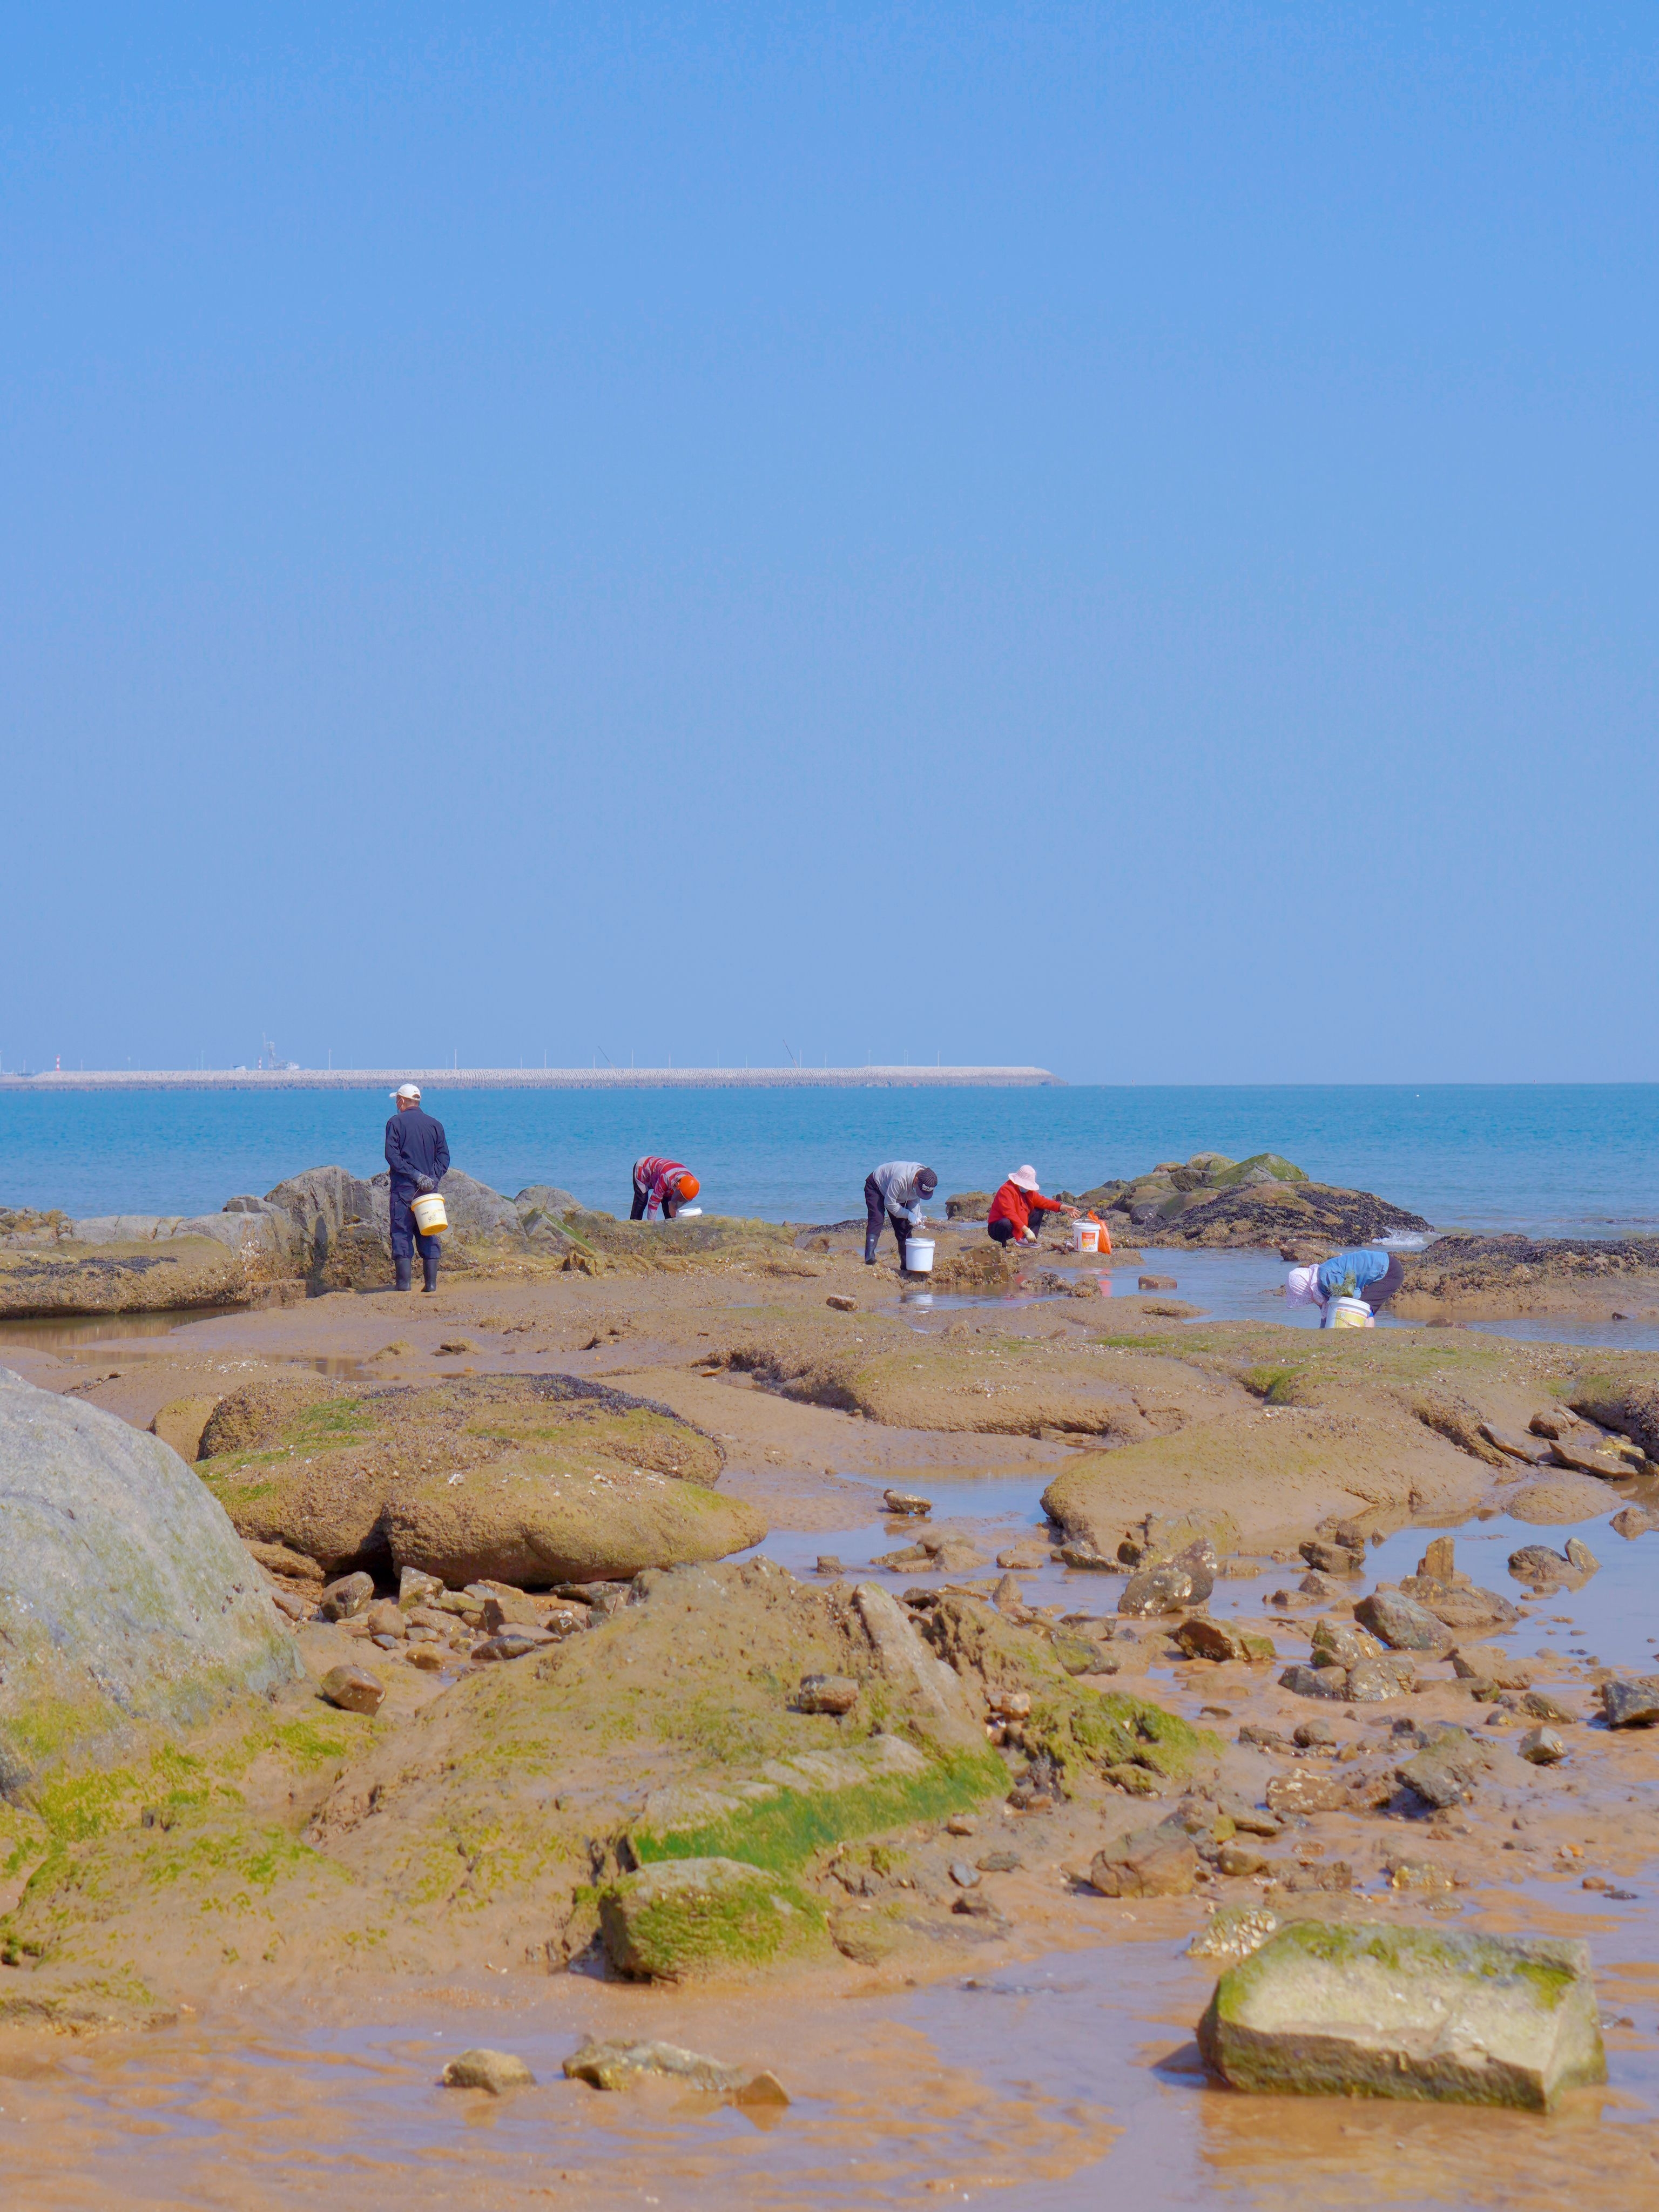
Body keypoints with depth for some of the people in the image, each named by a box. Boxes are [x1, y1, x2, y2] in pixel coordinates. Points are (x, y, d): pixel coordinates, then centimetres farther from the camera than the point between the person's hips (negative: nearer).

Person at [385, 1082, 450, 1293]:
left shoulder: (396, 1123, -1)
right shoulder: (435, 1125, 11)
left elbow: (392, 1155, -11)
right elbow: (444, 1156, 5)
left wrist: (414, 1174, -12)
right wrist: (433, 1178, -3)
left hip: (404, 1187, -3)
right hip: (429, 1189, 3)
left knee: (402, 1235, -1)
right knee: (429, 1236, 7)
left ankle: (404, 1282, -6)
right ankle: (431, 1282, 2)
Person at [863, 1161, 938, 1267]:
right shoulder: (900, 1179, -43)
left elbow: (915, 1200, -6)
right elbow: (890, 1203, -33)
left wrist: (918, 1216, -25)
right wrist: (909, 1215, -34)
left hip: (899, 1197, 7)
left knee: (904, 1227, -2)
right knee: (876, 1219, -27)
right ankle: (870, 1257, -37)